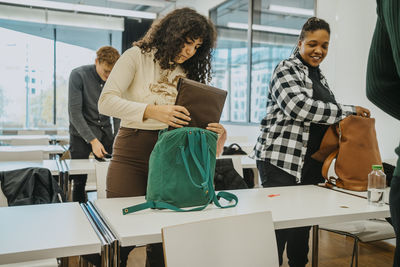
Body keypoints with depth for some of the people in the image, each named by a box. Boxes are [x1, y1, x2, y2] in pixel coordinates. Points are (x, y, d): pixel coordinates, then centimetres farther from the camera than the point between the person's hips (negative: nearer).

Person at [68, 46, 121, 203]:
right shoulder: (78, 75, -11)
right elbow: (74, 112, -16)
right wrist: (92, 140, -22)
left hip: (105, 131, 3)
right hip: (81, 133, -3)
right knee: (80, 180, -2)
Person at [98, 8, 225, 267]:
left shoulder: (188, 75, 14)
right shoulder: (138, 56, 1)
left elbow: (190, 121, 7)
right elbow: (106, 101, -11)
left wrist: (212, 131, -15)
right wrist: (153, 111, -24)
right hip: (132, 155, -3)